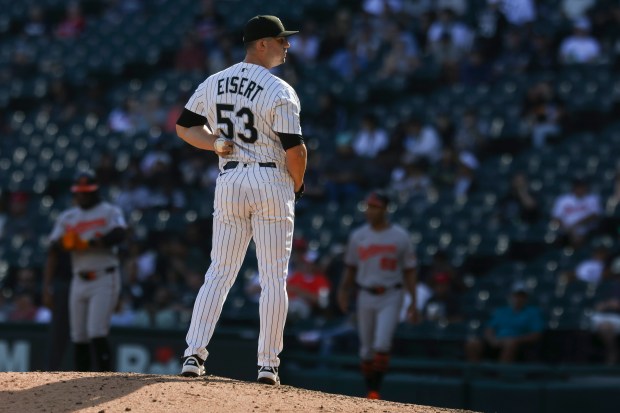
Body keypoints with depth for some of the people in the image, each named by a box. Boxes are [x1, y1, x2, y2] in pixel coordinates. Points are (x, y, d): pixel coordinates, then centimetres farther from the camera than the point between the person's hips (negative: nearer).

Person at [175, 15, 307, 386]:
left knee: (219, 273, 9)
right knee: (274, 278, 2)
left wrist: (216, 143, 1)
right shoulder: (280, 92, -12)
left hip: (229, 182, 5)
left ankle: (194, 355, 0)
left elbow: (185, 127, 13)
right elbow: (295, 149, -14)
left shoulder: (213, 84, 7)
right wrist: (298, 186, 3)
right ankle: (268, 365, 0)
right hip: (273, 181, -5)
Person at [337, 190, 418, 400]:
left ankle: (376, 389, -10)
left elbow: (409, 271, 2)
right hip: (365, 296, 3)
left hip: (391, 297, -3)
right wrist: (344, 291, 0)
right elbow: (350, 268, 14)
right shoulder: (358, 236, 6)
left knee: (381, 345, -17)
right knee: (366, 349, 6)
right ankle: (370, 391, 18)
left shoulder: (400, 237, -2)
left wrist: (413, 302, -2)